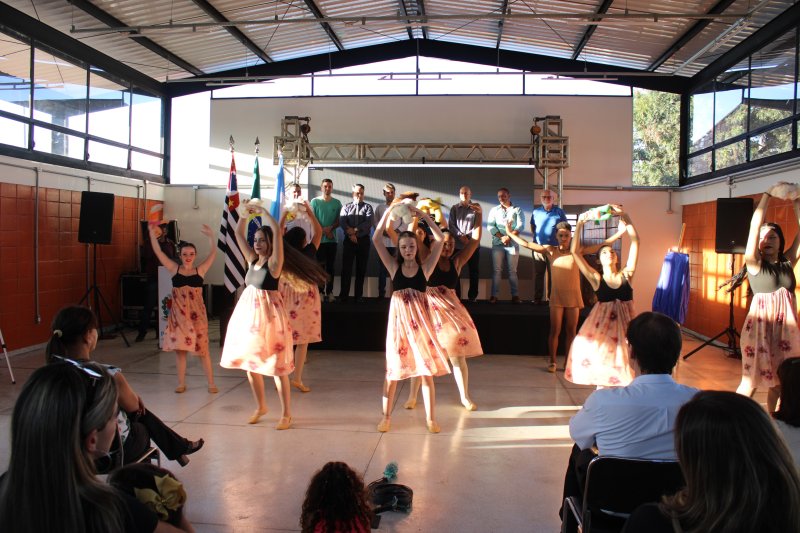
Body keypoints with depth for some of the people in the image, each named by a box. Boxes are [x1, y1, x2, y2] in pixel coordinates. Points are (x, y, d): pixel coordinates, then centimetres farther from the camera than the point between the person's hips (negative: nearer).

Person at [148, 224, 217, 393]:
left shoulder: (200, 270, 1)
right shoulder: (174, 269, 3)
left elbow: (213, 254, -7)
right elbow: (158, 252, -1)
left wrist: (210, 236, -17)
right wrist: (152, 233, -7)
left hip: (196, 314, -1)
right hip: (178, 314, 1)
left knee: (202, 348, 2)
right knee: (179, 348, 7)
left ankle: (211, 383, 9)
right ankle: (181, 383, 18)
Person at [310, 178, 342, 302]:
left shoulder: (337, 203, 7)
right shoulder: (315, 201, 2)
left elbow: (339, 221, 6)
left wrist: (330, 228, -13)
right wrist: (324, 231, -10)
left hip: (332, 239, 2)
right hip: (319, 238, -2)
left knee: (330, 265, 4)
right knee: (319, 265, -1)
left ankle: (329, 291, 8)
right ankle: (320, 291, 2)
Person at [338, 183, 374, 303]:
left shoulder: (368, 207, 8)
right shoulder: (346, 207, 10)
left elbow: (368, 223, -8)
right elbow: (342, 222, -4)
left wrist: (355, 230, -16)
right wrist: (351, 234, -17)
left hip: (363, 240, 0)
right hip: (349, 240, 0)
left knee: (361, 268, 4)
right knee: (346, 268, -3)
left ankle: (358, 295, 9)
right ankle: (344, 295, 0)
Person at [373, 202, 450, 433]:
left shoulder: (425, 267, 1)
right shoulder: (394, 267, 3)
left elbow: (440, 239, -6)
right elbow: (376, 239, -3)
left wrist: (423, 215, -7)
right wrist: (388, 212, -6)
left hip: (420, 319, 0)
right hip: (398, 318, 0)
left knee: (427, 370, 3)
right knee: (393, 370, 6)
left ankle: (430, 418, 13)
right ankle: (386, 416, 16)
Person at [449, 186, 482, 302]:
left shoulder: (476, 207, 7)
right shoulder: (454, 208, 8)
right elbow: (450, 225, 1)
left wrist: (467, 236, -12)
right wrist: (461, 236, -14)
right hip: (457, 245, 0)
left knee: (474, 270, 2)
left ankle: (472, 296, 11)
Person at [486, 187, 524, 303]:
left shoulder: (517, 210, 10)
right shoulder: (494, 210, 13)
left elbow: (520, 226, -2)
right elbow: (490, 226, 2)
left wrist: (509, 236, -14)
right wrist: (501, 237, -11)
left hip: (513, 243, -1)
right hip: (497, 244, 1)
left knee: (512, 271, 1)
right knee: (496, 270, -2)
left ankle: (515, 295, 4)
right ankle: (494, 295, -2)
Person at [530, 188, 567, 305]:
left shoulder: (559, 212, 2)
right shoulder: (536, 212, 7)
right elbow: (532, 227, 16)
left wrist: (558, 236, -4)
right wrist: (536, 237, 4)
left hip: (554, 248, -1)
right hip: (538, 247, 2)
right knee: (538, 274, 4)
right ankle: (537, 298, 8)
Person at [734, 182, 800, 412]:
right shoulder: (754, 264, -3)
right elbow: (755, 225, -11)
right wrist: (768, 194, -10)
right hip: (760, 327, -4)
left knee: (780, 382, 9)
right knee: (751, 381, -2)